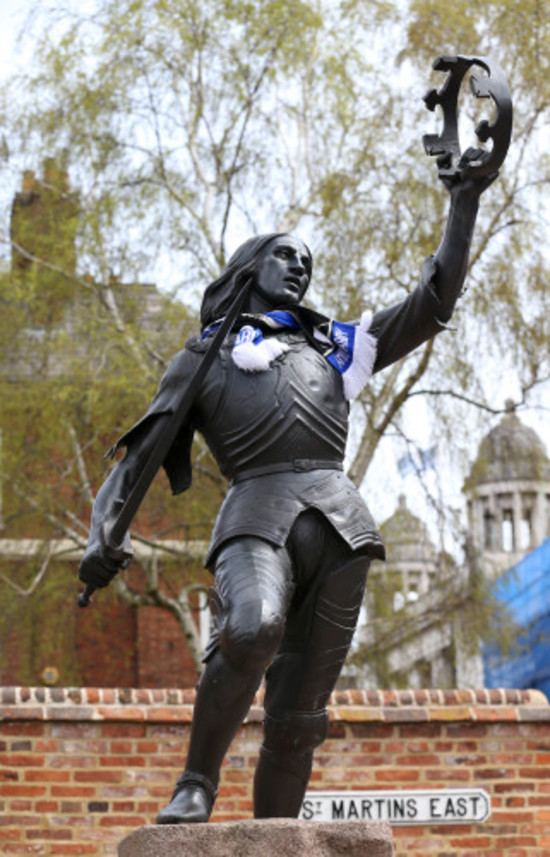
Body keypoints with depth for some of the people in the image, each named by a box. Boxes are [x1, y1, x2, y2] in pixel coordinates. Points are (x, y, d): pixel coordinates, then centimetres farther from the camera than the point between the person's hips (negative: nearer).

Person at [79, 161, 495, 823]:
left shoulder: (332, 347, 32)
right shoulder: (202, 358, 24)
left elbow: (433, 303, 31)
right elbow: (137, 456, 16)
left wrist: (464, 203, 27)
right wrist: (102, 529, -3)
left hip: (339, 519, 3)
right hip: (257, 512, -3)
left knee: (296, 718, -4)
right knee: (253, 630, -35)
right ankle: (195, 788, -20)